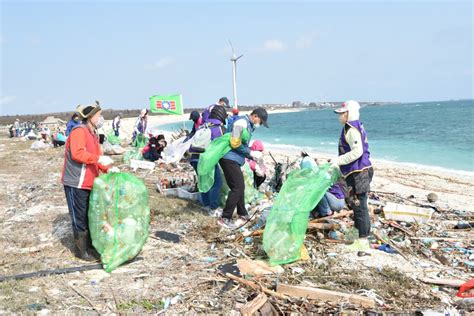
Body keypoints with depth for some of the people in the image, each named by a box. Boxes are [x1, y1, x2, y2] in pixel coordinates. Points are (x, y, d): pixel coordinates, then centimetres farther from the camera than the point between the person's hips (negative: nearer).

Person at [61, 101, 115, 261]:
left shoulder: (93, 134, 15)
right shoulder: (79, 131, -16)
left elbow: (97, 156, 17)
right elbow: (77, 153, -30)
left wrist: (108, 169, 4)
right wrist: (99, 158, -32)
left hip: (88, 183, 10)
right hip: (76, 183, -9)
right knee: (80, 218, 2)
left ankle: (90, 246, 29)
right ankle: (81, 250, 14)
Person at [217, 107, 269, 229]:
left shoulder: (249, 126, 18)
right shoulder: (242, 122, -13)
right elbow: (235, 144, -21)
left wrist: (252, 156, 6)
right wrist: (251, 153, -13)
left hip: (233, 160, 10)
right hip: (229, 159, -10)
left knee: (240, 187, 16)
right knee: (237, 188, -8)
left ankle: (243, 215, 27)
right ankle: (225, 219, -3)